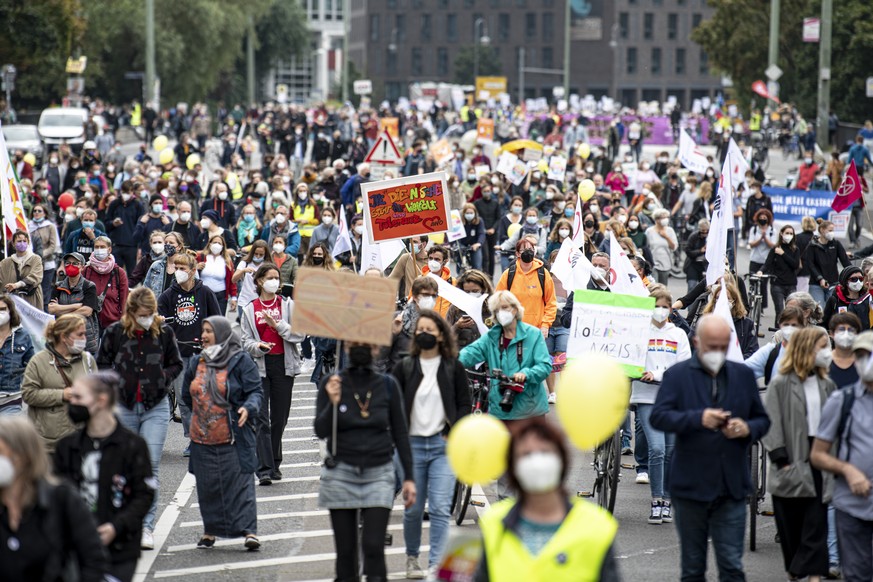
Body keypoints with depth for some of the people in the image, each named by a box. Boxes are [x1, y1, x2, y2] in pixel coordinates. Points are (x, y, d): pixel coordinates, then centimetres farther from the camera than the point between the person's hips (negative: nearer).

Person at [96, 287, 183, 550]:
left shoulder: (164, 332, 0)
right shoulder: (115, 332, -2)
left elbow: (176, 364, 12)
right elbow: (102, 364, 9)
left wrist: (163, 379, -3)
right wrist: (116, 385, -3)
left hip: (156, 407, -1)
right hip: (124, 407, 1)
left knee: (151, 465, -9)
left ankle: (147, 525, -9)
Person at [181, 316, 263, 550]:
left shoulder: (240, 361, -5)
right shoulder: (196, 363, 12)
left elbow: (255, 392, -8)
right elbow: (187, 395, 25)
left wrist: (248, 408, -26)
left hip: (233, 438, -5)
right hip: (203, 439, 5)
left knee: (240, 482, -9)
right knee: (207, 486, 9)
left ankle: (249, 530, -11)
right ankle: (210, 530, 20)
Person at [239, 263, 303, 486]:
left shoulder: (288, 305, 6)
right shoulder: (250, 309, 6)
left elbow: (299, 334, -2)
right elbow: (245, 341, 4)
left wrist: (277, 324, -14)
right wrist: (259, 346, -17)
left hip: (284, 365, 1)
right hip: (259, 366, -1)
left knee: (279, 417, 8)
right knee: (261, 419, -10)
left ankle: (275, 465, 22)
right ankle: (264, 470, -14)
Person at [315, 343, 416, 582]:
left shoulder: (387, 385, 4)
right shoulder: (331, 384, 1)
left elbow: (400, 432, 9)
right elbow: (321, 431, -4)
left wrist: (409, 477, 7)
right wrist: (332, 403, -22)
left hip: (379, 473, 0)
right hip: (341, 474, 0)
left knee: (374, 547, -10)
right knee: (346, 550, 3)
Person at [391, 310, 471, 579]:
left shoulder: (453, 368, 4)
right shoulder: (404, 367, 5)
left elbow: (465, 405, 6)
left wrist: (452, 431, -8)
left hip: (443, 445, -1)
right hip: (412, 444, 1)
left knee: (440, 508, -9)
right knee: (413, 508, 5)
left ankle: (436, 564, -8)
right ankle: (412, 557, 25)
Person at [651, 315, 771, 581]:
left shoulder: (743, 375, 10)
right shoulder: (677, 375, 0)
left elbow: (763, 420, 15)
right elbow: (658, 417, -11)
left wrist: (747, 429, -8)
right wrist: (698, 418, -25)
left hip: (731, 488, 1)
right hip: (690, 486, -1)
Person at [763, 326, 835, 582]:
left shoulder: (827, 385, 9)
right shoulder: (780, 384, -5)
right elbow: (772, 425, -8)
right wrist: (781, 461, -15)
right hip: (792, 467, -3)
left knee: (816, 524, -3)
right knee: (791, 527, 7)